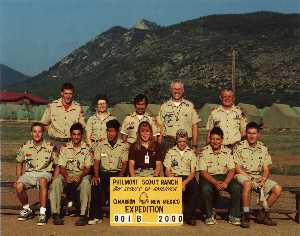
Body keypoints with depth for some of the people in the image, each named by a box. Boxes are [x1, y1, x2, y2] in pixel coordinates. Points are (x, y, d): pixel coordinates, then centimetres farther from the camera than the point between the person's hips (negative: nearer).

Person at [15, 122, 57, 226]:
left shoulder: (50, 147, -2)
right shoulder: (25, 147, 5)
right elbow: (19, 164, 17)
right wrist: (18, 178, 5)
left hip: (44, 173, -3)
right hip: (29, 173, 3)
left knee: (42, 181, -39)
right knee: (19, 186, -27)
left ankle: (42, 213, -33)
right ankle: (26, 210, 0)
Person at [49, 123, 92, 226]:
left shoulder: (87, 148, 3)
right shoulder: (65, 148, 7)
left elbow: (87, 168, -4)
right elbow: (61, 167, 0)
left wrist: (80, 176, -25)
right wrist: (67, 177, -22)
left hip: (82, 175, -2)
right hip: (67, 175, 2)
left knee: (86, 182, -36)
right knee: (56, 181, -29)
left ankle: (83, 215, -32)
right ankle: (55, 214, -25)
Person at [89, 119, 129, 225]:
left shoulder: (124, 146, 6)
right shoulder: (101, 145, 11)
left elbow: (124, 163, 0)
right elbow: (96, 162, 4)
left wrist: (120, 176, -18)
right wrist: (96, 175, -15)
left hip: (117, 173, -1)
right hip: (103, 173, 1)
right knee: (95, 184, -30)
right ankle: (96, 215, -24)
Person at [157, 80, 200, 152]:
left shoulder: (190, 106, 9)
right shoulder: (164, 106, 10)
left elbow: (194, 126, 7)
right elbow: (161, 127, 8)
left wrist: (194, 146, 0)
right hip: (168, 142, 0)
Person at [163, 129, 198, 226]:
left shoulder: (191, 153, 12)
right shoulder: (170, 152, 12)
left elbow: (193, 172, 4)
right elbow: (167, 171, 5)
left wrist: (185, 182, -16)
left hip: (188, 178, 1)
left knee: (195, 187, -33)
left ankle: (189, 215, -19)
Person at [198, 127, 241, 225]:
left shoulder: (227, 151, 3)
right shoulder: (204, 152, -5)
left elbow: (232, 170, -2)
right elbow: (203, 172, -10)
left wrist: (226, 182, -21)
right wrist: (215, 182, -25)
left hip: (224, 176, 2)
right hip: (209, 177, -2)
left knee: (237, 187, -25)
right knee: (205, 189, -34)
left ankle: (233, 215, -9)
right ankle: (209, 215, -13)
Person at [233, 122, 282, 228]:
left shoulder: (263, 149, 9)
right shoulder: (239, 147, -4)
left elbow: (266, 169, 8)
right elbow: (237, 168, -8)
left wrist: (264, 178, -13)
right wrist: (250, 178, -18)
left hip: (259, 177, 5)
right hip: (243, 175, -5)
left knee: (278, 188, -13)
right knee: (248, 184, -39)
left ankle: (263, 214, 2)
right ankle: (246, 215, -27)